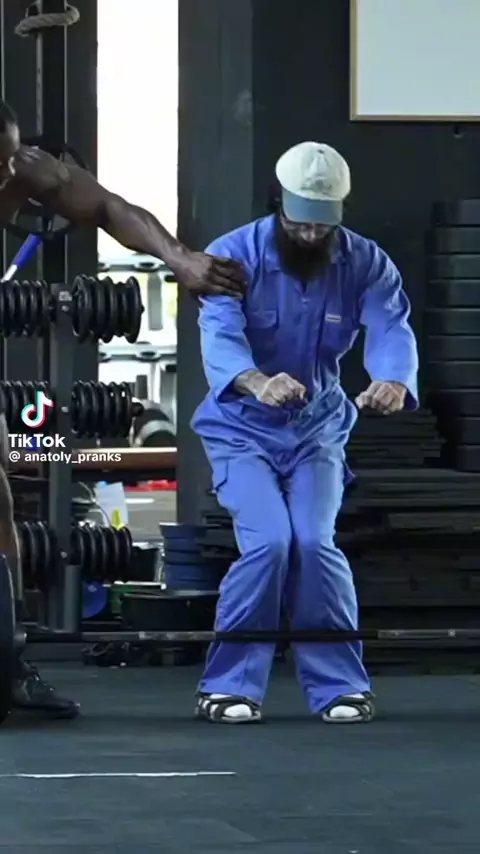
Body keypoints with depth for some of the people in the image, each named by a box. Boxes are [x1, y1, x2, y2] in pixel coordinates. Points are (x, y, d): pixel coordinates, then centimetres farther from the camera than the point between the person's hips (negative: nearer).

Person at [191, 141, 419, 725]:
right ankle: (228, 686, -8)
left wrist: (393, 381, -49)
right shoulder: (234, 255, -16)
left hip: (318, 429, 2)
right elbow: (219, 335, -32)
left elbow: (392, 329, -24)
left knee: (315, 542, -18)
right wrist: (257, 383, -55)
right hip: (242, 430, -2)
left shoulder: (365, 263, -8)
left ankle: (340, 686, -4)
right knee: (269, 541, -21)